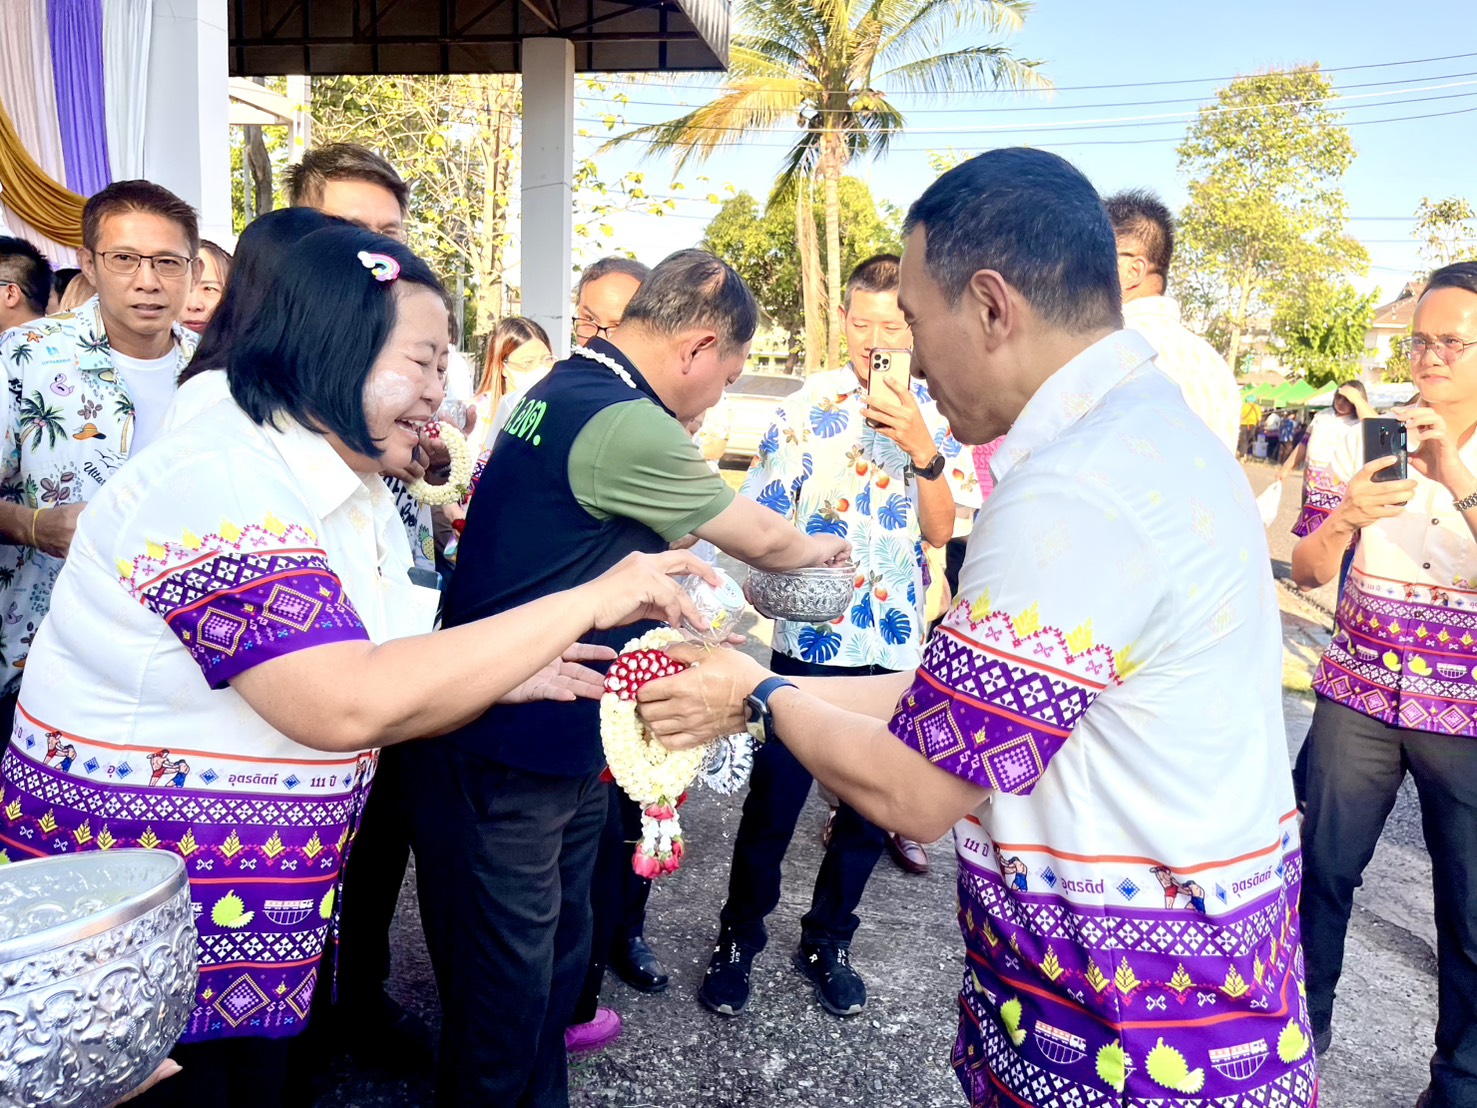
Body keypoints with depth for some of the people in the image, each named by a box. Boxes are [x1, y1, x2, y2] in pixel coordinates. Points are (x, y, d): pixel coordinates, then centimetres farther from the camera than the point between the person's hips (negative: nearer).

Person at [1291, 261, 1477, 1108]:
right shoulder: (1370, 440, 2)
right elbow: (1306, 573, 0)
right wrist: (1344, 519, -20)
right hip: (1358, 698, 1)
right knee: (1322, 870, 6)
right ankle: (1303, 1022, 29)